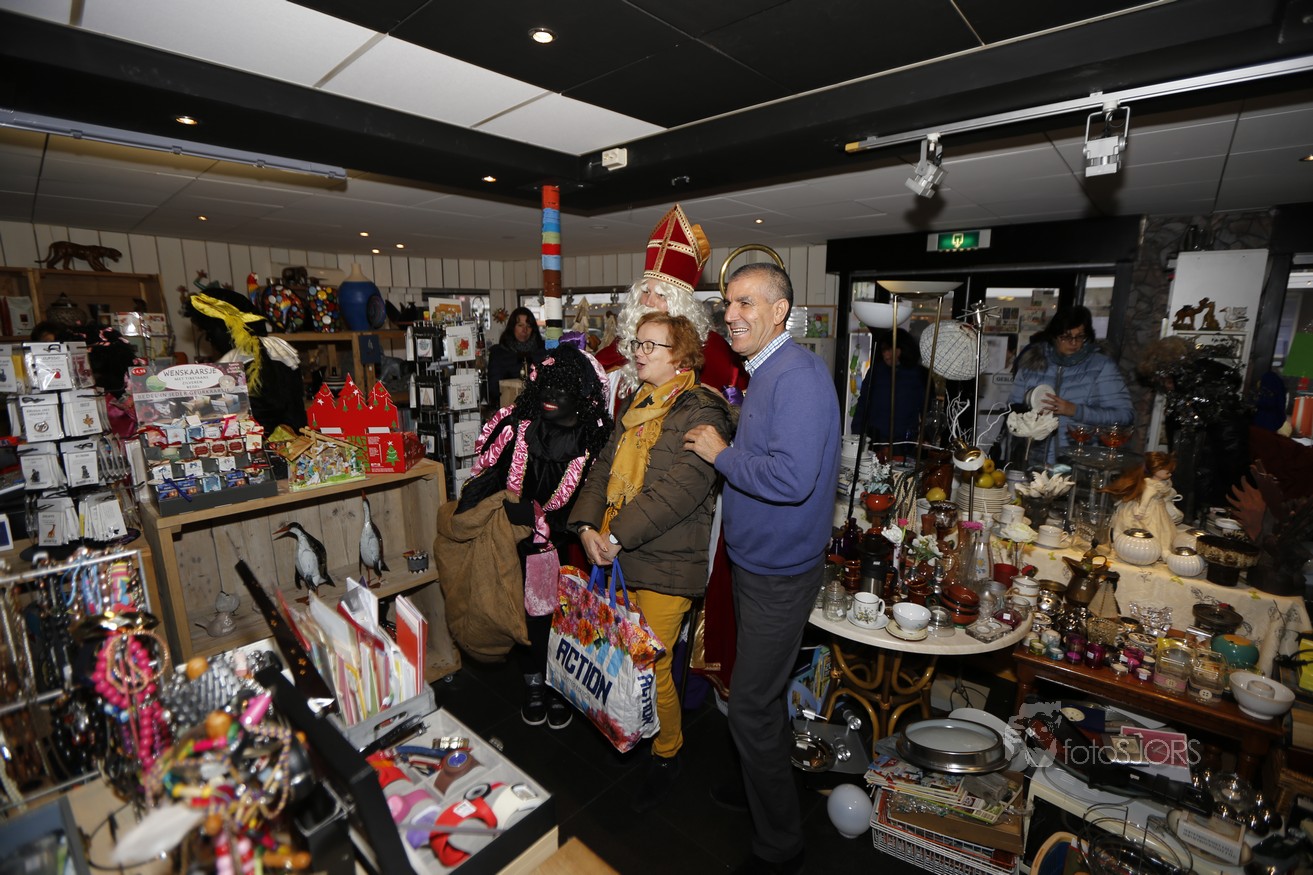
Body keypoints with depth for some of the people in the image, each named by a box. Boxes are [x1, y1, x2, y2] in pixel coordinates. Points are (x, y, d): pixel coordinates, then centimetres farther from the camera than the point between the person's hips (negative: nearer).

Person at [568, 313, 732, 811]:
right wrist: (588, 526, -5)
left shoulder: (701, 413, -13)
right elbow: (605, 467, 10)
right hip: (621, 555, 7)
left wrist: (617, 535, -21)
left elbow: (681, 488, -23)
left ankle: (667, 754, 31)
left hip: (667, 563, -6)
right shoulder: (635, 406, 13)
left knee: (652, 666, 3)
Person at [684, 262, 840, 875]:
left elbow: (791, 478, -33)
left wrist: (721, 454, -20)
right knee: (763, 691, 25)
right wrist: (724, 452, 2)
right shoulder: (765, 372, 10)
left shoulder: (799, 375, -23)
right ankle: (765, 784, 49)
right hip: (755, 560, 10)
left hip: (779, 572, -10)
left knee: (751, 709, 3)